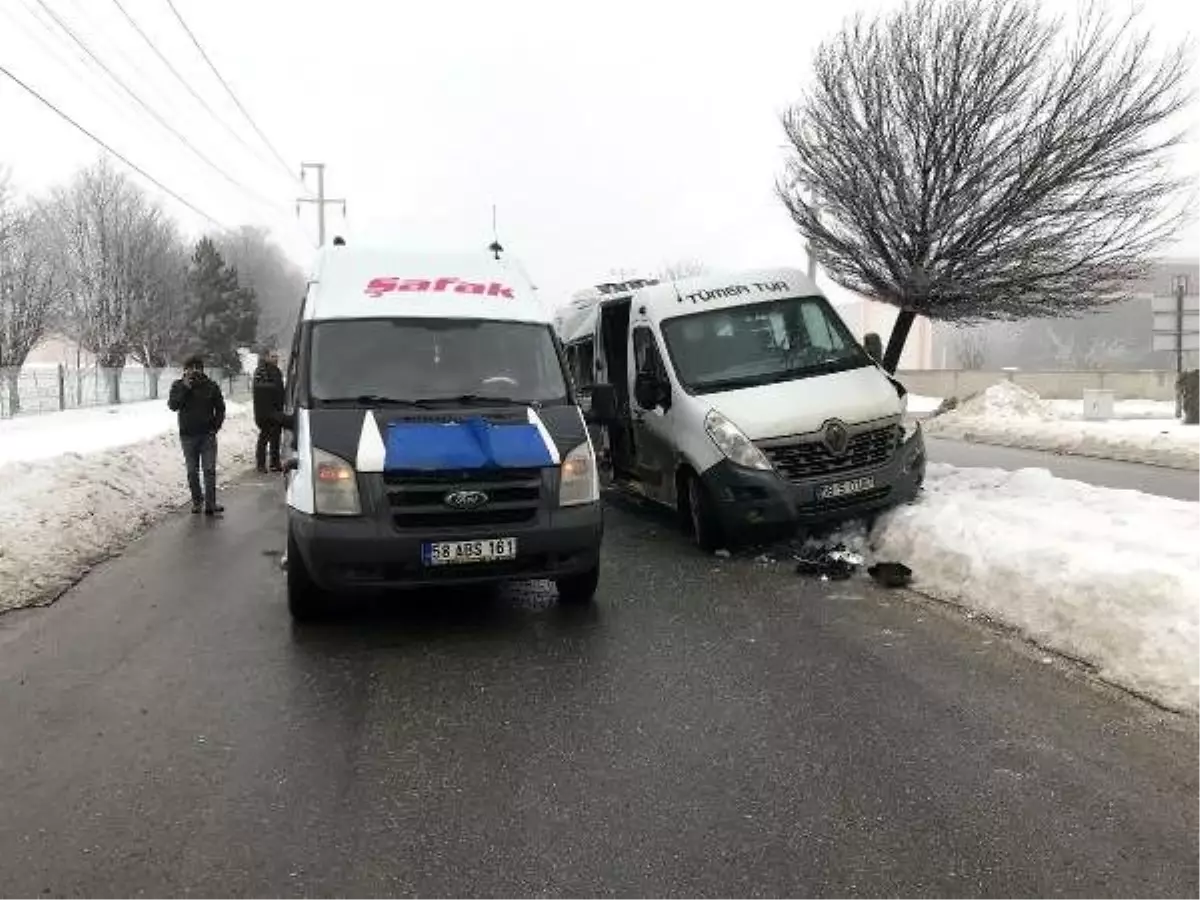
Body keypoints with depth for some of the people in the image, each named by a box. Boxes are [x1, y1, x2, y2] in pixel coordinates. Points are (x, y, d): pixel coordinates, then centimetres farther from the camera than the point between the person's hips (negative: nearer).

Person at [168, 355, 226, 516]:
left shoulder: (211, 386, 1)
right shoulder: (178, 386, 2)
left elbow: (220, 409, 9)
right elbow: (172, 405, -13)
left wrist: (215, 427, -1)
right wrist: (184, 388, -19)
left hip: (207, 435, -1)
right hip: (188, 435, 1)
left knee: (209, 470, -5)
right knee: (192, 472, 7)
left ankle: (210, 504, -5)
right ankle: (196, 501, 20)